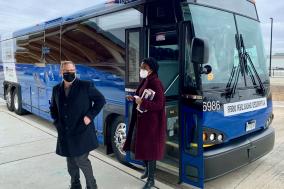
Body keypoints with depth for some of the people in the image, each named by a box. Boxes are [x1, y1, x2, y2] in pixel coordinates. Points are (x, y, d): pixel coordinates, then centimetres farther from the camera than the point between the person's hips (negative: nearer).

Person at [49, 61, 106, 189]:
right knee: (71, 163, 16)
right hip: (65, 134, 5)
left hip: (82, 133, -5)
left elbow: (100, 100, -3)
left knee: (82, 161, -1)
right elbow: (53, 108, 21)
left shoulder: (86, 86, -7)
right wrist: (57, 122, 7)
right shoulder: (56, 89, 8)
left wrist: (90, 116, -10)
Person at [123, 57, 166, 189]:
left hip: (151, 122, -9)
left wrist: (142, 102, -27)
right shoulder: (145, 81, 8)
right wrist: (134, 98, 2)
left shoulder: (155, 82, -19)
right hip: (141, 119, 9)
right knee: (141, 146, 19)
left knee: (149, 148, 2)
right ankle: (147, 170, 42)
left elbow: (159, 104, -23)